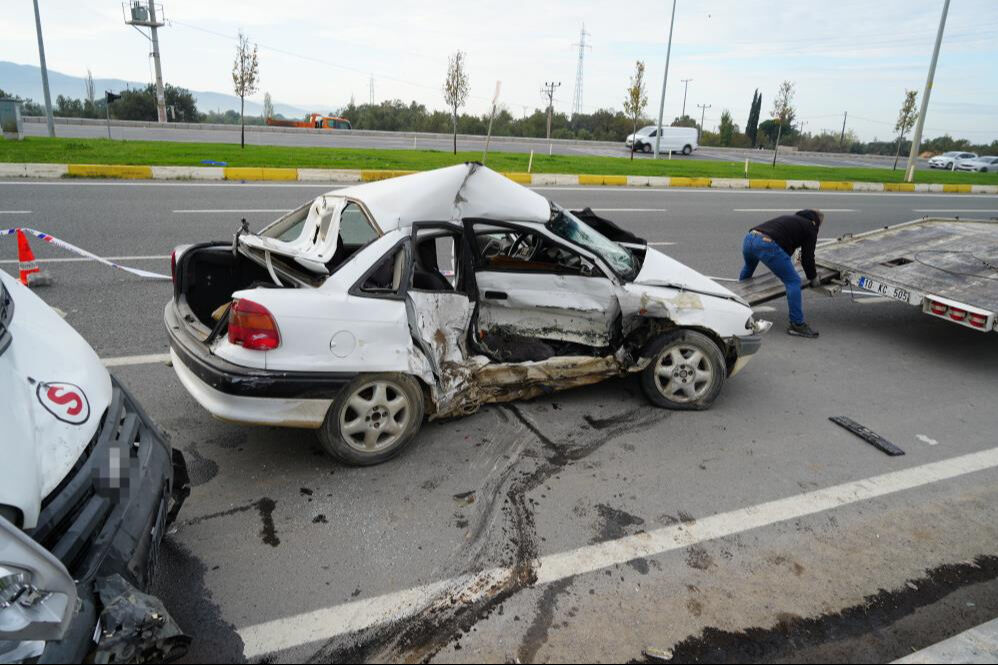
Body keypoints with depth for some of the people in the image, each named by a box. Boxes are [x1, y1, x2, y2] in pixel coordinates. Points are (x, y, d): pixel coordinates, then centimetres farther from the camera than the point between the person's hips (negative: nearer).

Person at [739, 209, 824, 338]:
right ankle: (797, 324, 2)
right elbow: (807, 257, 14)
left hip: (749, 238, 8)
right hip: (767, 244, -8)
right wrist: (813, 278, 29)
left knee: (748, 267, 38)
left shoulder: (791, 218, 36)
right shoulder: (810, 228, 16)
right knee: (793, 281, 1)